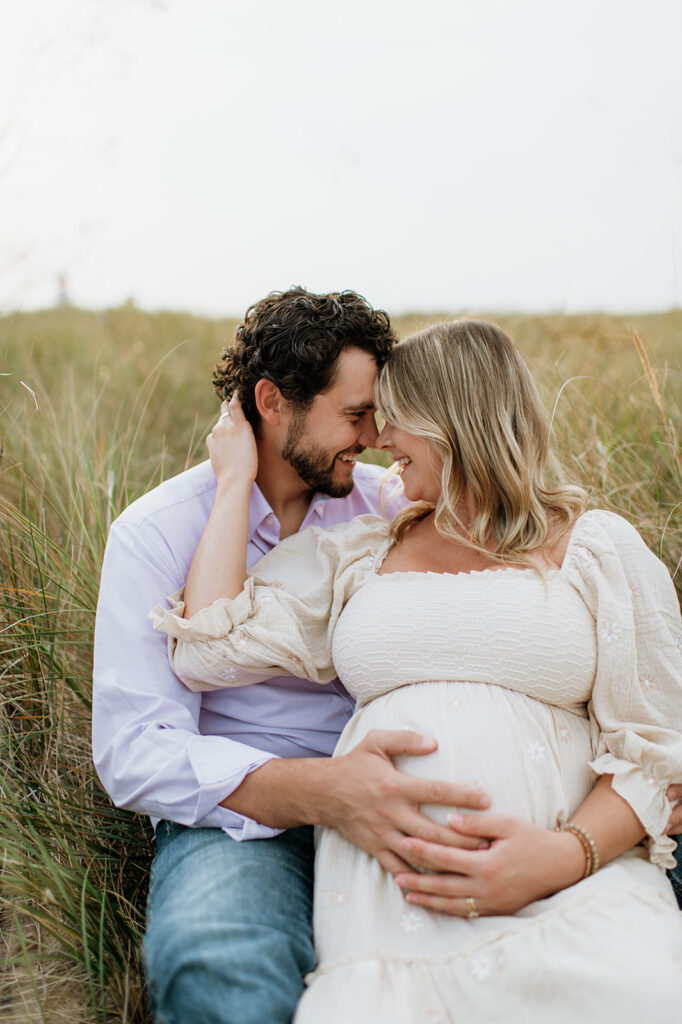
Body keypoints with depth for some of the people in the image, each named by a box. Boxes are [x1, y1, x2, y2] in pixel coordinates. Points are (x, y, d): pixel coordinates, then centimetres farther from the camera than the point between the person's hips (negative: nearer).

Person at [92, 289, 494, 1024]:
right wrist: (317, 791, -33)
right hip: (238, 812, -4)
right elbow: (134, 752, -15)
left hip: (387, 787, 5)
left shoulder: (383, 504, 8)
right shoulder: (154, 534, -5)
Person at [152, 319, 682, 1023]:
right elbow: (207, 651, 6)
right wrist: (234, 481, 14)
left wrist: (566, 855, -12)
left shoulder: (598, 546, 12)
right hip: (391, 875, 1)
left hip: (575, 875, 0)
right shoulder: (355, 556, 19)